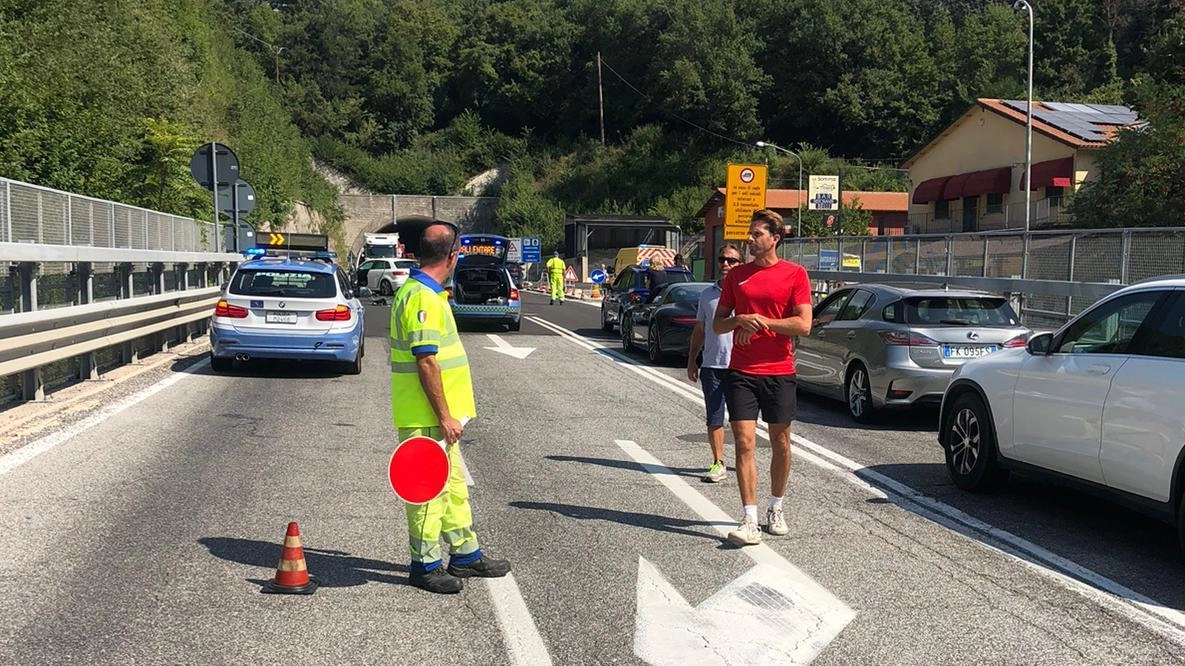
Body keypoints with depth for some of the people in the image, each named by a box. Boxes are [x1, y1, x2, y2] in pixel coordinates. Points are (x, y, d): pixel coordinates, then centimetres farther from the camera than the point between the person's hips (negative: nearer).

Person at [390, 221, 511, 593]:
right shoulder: (422, 298, -20)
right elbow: (426, 363, -24)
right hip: (427, 419, -11)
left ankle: (465, 555, 29)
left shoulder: (427, 293, 14)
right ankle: (425, 566, 11)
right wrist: (445, 417, -21)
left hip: (438, 416, 11)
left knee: (454, 485, 18)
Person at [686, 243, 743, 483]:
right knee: (714, 418, 3)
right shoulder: (707, 294, 12)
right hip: (711, 365, 3)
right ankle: (718, 464, 11)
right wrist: (691, 360, 16)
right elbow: (699, 330, 18)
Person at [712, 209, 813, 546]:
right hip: (741, 372, 1)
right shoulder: (736, 275, 8)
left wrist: (761, 322, -14)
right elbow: (717, 324, 9)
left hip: (779, 372, -1)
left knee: (780, 443, 10)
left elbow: (803, 324, -9)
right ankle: (749, 521, -6)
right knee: (745, 443, -7)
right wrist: (741, 320, -11)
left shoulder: (795, 274, -1)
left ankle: (776, 510, 29)